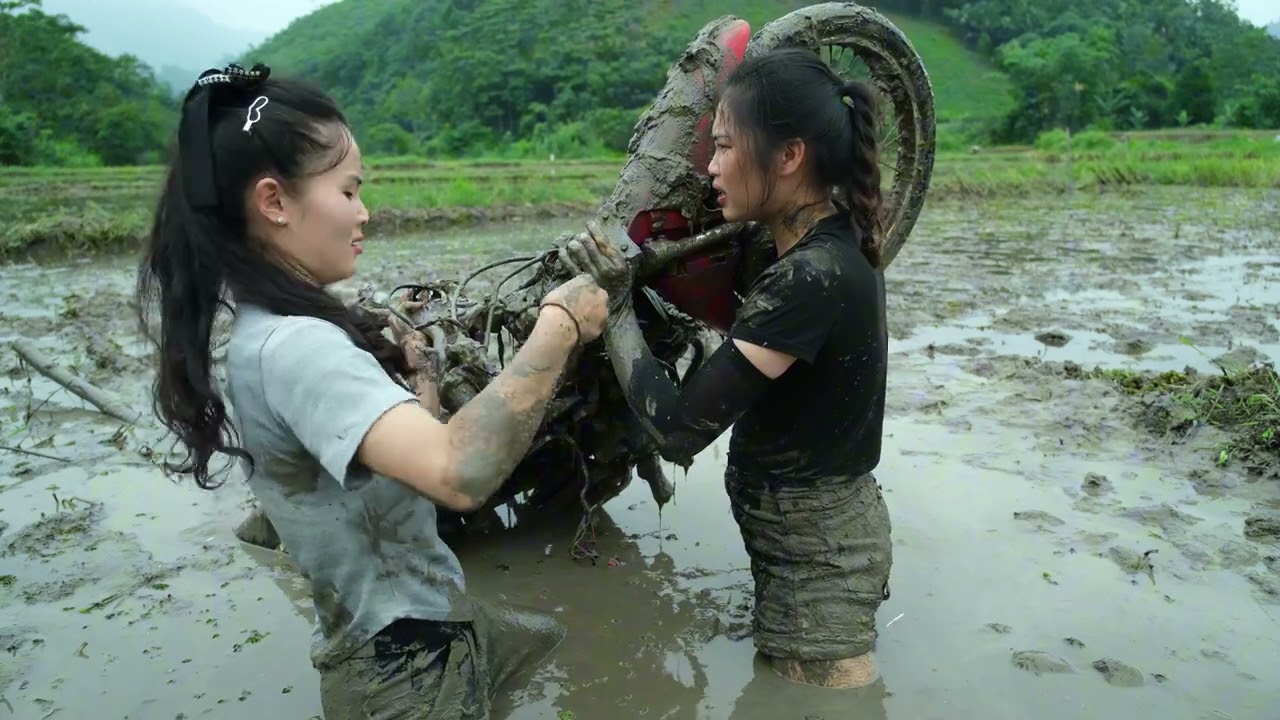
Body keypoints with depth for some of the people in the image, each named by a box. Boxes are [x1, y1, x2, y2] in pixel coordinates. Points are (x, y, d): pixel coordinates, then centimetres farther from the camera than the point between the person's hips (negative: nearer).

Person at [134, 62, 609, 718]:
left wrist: (409, 376, -6)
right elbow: (459, 474, -43)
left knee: (551, 644, 30)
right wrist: (559, 327, -32)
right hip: (405, 663, -10)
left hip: (423, 616, 10)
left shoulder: (278, 327, 4)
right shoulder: (291, 346, -28)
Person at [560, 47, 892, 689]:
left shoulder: (810, 279, -28)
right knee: (783, 700, 26)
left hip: (814, 554, -9)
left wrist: (614, 306, -17)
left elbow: (677, 428, -29)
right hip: (824, 531, 9)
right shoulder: (835, 245, 1)